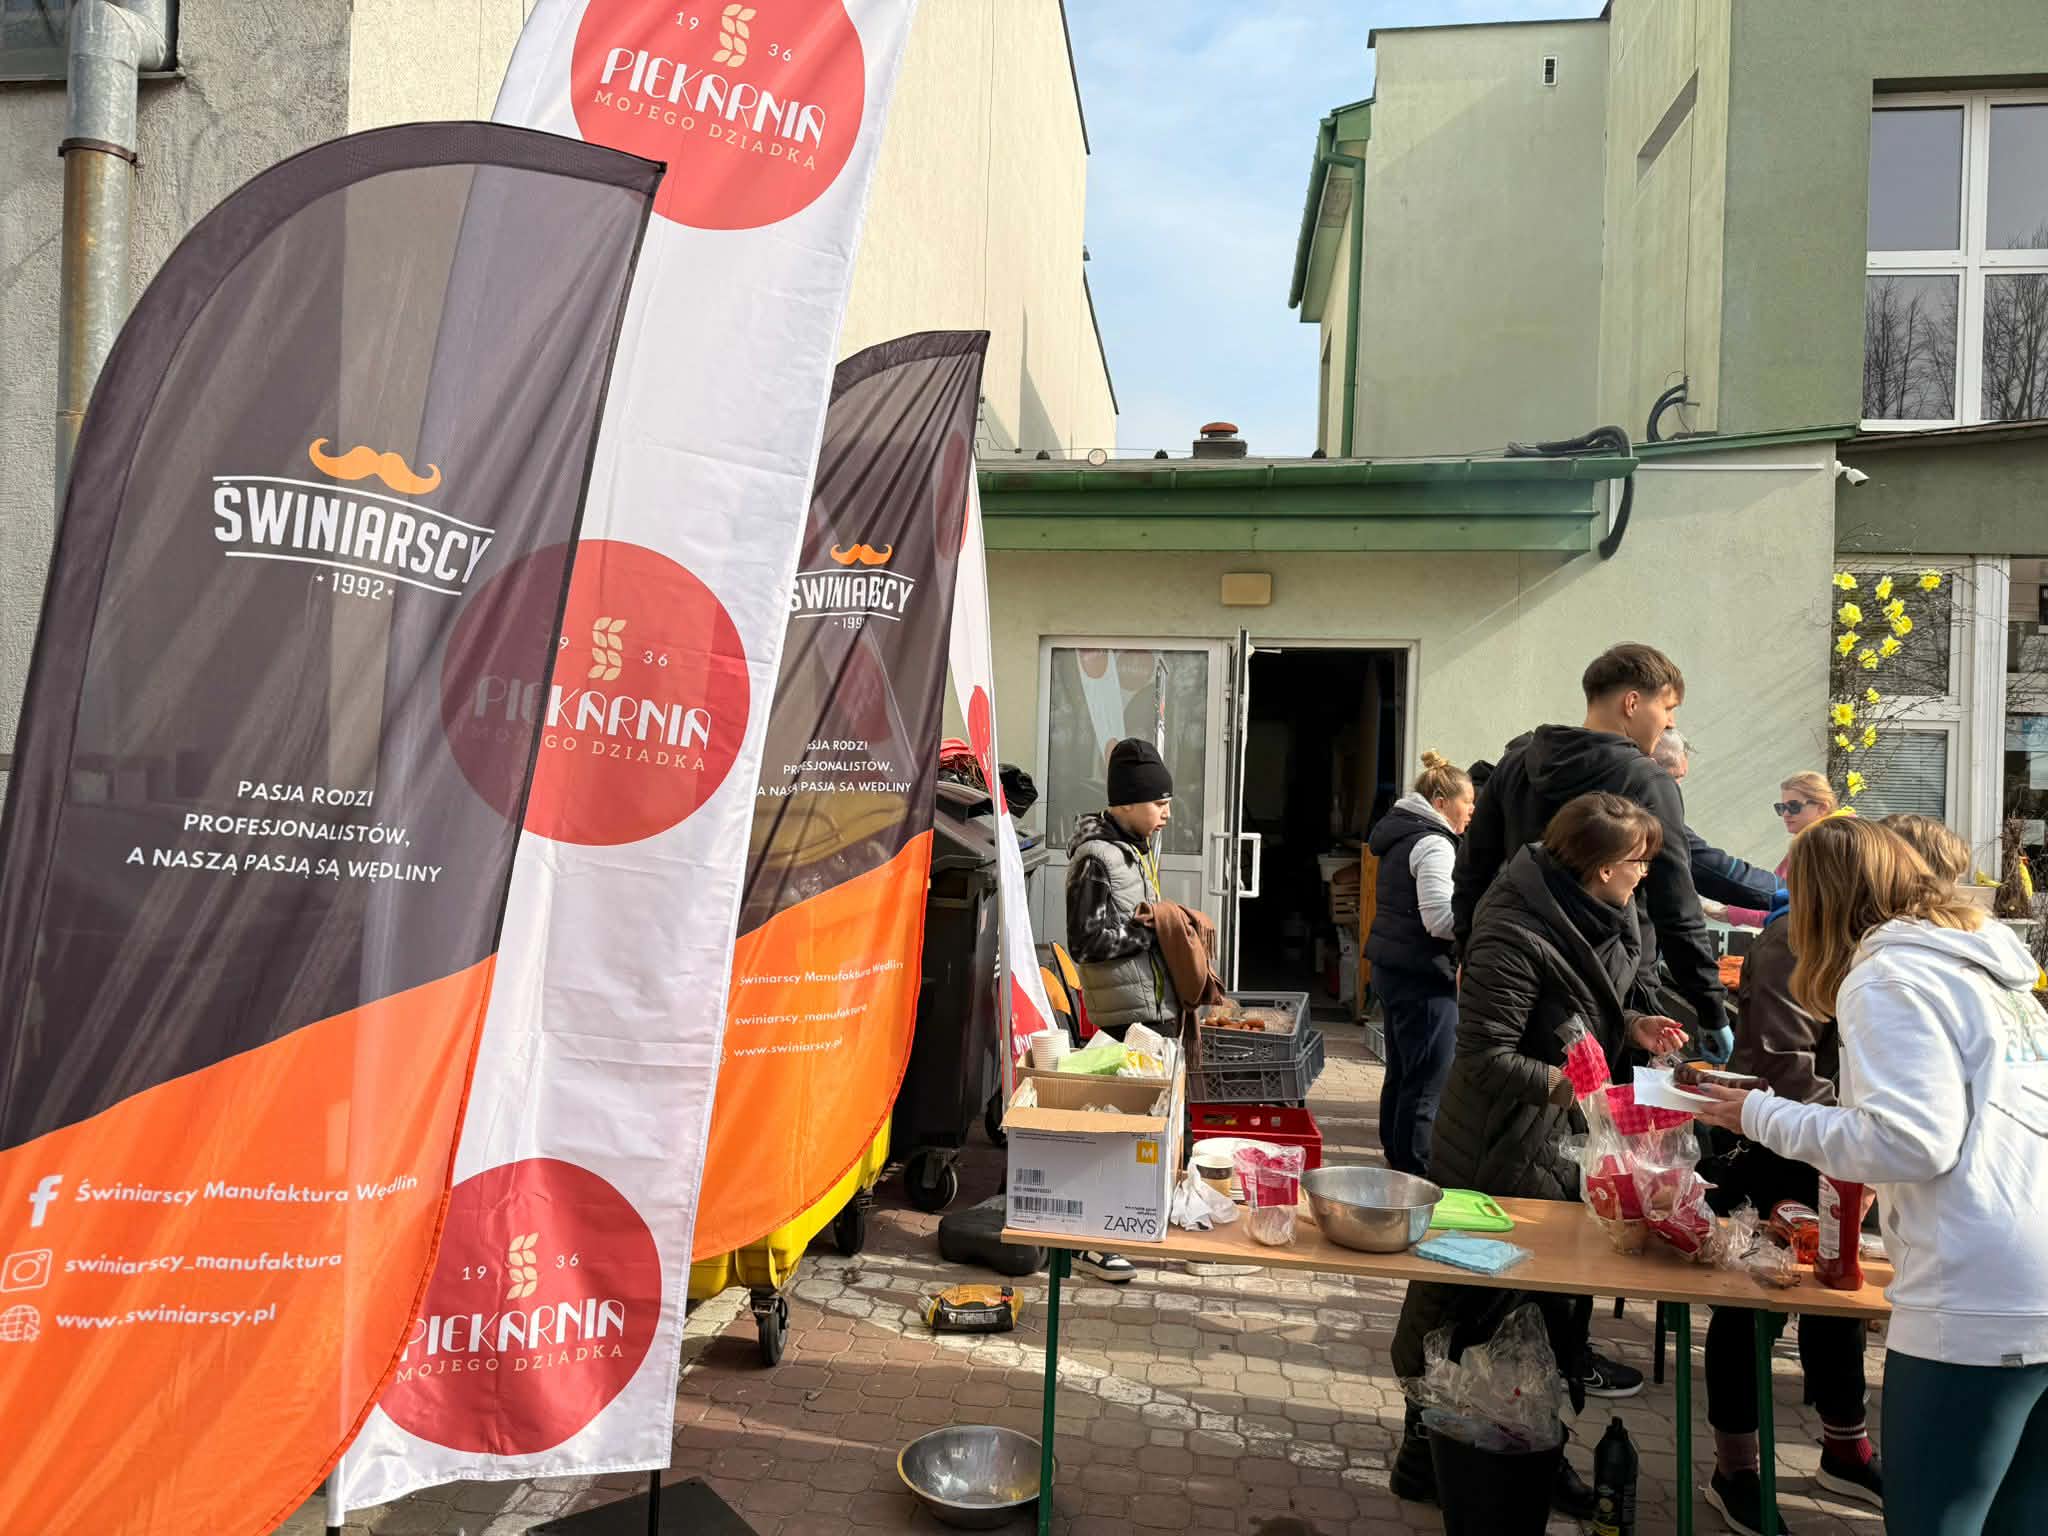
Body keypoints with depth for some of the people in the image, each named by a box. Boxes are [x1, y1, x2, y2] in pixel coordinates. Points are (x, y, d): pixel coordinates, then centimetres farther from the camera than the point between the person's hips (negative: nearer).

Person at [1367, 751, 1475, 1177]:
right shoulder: (1433, 844, -16)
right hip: (1423, 975, -10)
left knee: (1402, 1071, 20)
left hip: (1393, 968, 10)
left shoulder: (1402, 832, 15)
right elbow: (1440, 918, -25)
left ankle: (1396, 1153, 31)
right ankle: (1415, 1171, 1)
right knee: (1427, 1081, -4)